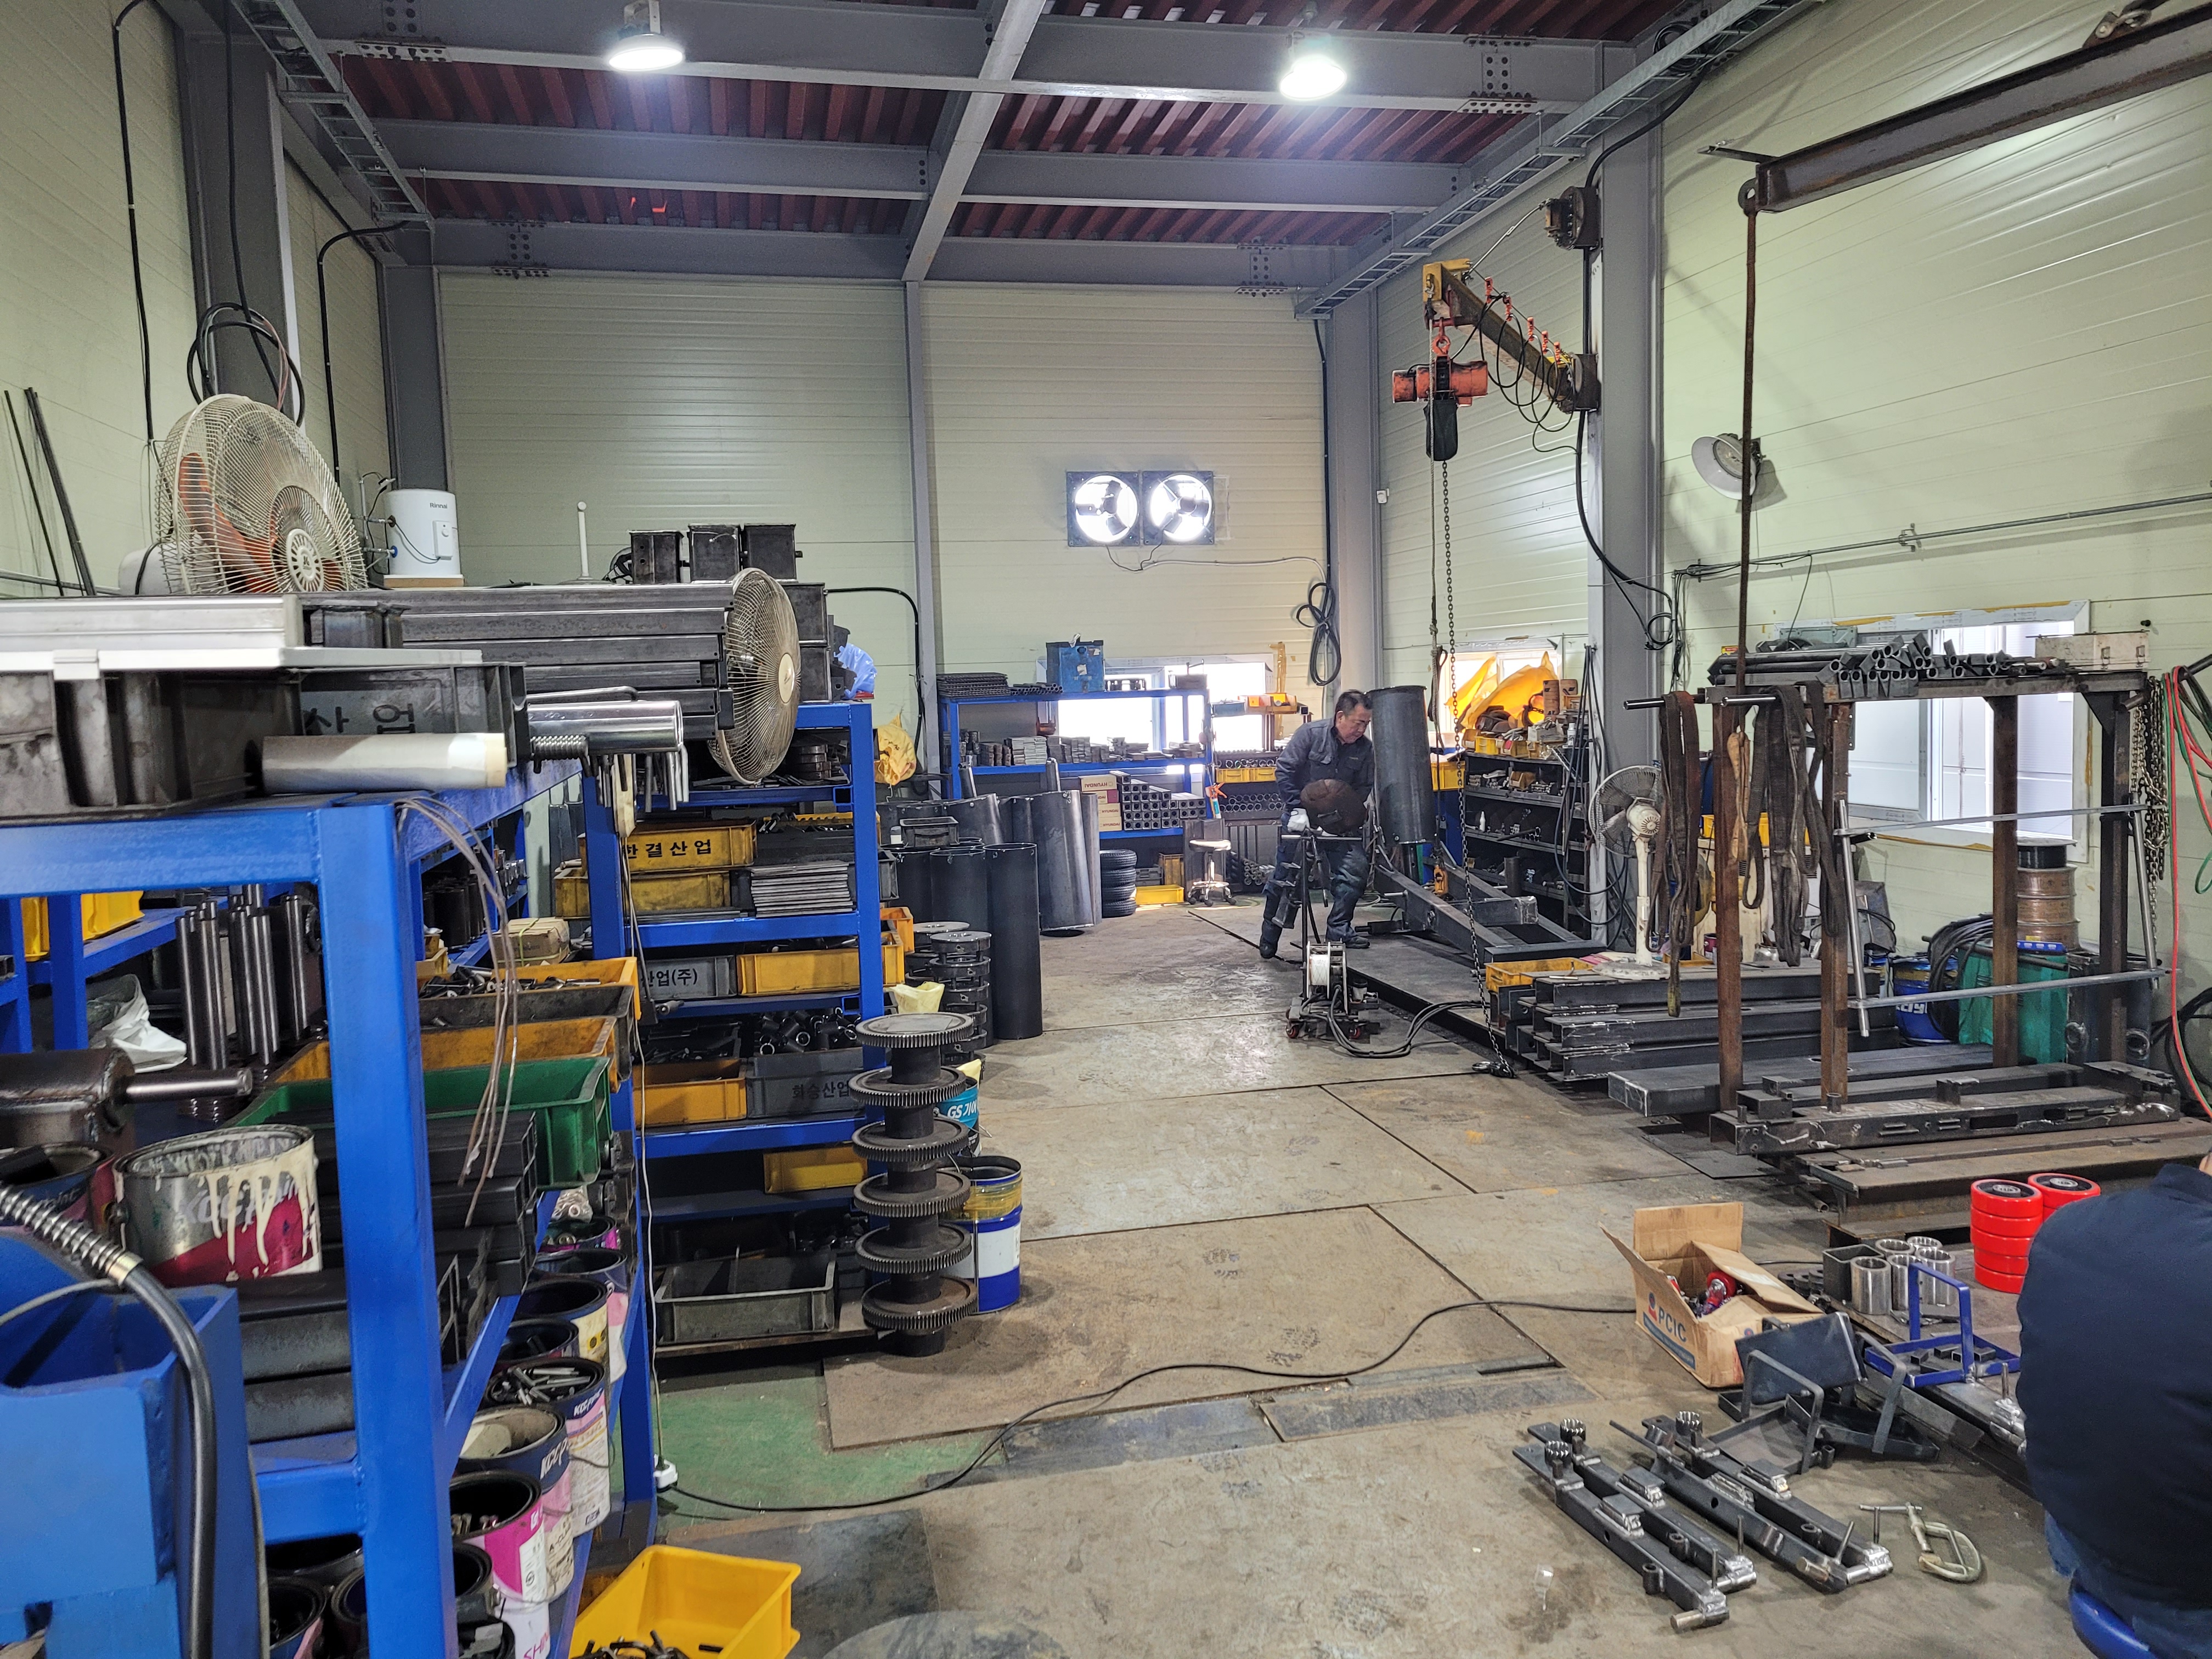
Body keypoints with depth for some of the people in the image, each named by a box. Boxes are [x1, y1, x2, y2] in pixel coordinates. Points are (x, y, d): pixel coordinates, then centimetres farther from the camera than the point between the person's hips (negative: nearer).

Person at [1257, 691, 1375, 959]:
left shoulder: (1365, 749, -2)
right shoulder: (1311, 733, -14)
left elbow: (1364, 787, 7)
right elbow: (1285, 770, -12)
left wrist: (1346, 811, -11)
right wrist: (1300, 807, -14)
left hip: (1338, 820, 4)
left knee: (1355, 870, -11)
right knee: (1286, 876, 0)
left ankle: (1339, 929, 2)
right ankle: (1270, 935, 15)